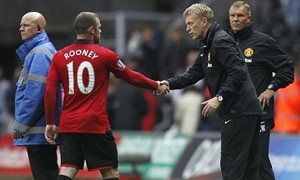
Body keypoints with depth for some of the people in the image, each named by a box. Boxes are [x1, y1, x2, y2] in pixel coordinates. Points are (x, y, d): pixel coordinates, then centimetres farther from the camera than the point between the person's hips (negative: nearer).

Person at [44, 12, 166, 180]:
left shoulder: (59, 57, 5)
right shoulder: (105, 55, -3)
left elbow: (50, 91, 1)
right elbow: (132, 77, 8)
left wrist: (50, 123, 8)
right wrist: (157, 86, 24)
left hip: (68, 126, 4)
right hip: (96, 125, -4)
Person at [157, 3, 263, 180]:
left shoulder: (221, 41, -14)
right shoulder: (207, 45, 19)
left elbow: (238, 73, -22)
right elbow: (195, 73, 20)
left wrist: (219, 98, -25)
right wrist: (170, 83, 5)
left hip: (239, 112, -10)